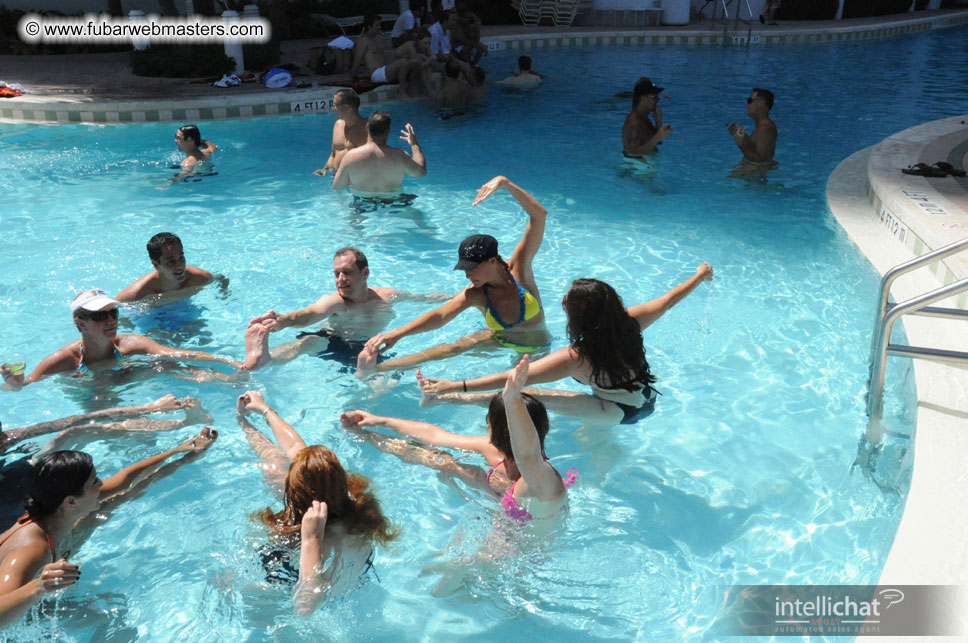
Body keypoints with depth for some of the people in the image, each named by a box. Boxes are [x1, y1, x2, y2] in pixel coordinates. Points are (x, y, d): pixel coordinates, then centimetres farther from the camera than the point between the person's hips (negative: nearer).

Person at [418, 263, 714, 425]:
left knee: (532, 396, -19)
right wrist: (700, 276, 16)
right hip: (647, 401, 6)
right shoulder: (629, 323, -21)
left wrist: (454, 386, -33)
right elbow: (669, 299, -3)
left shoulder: (574, 359, -33)